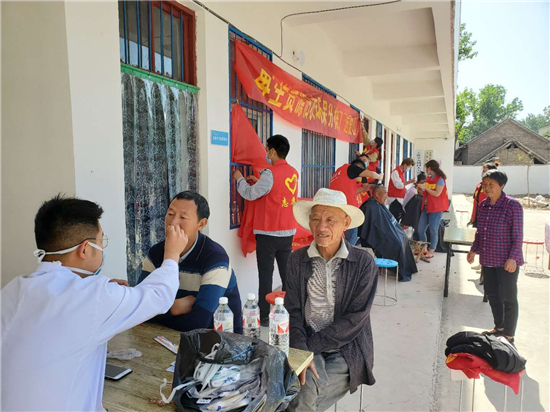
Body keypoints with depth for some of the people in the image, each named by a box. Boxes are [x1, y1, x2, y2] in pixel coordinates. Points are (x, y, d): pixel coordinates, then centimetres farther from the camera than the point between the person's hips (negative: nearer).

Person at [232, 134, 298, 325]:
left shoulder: (270, 173, -17)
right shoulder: (293, 173, 7)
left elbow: (250, 194, -11)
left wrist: (240, 179, 5)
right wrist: (259, 182, 19)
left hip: (268, 233, -7)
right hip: (288, 232, 7)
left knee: (266, 275, 0)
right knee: (287, 273, 14)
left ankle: (264, 317, 7)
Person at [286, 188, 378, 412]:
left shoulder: (364, 262, -7)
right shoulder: (297, 259, 1)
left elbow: (356, 318, -11)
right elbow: (293, 311, -1)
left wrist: (310, 345, -14)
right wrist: (301, 351, -18)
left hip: (347, 349, -1)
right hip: (308, 345, 1)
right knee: (310, 390, -28)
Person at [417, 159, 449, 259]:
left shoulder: (440, 179, -9)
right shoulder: (429, 178, 12)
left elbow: (437, 194, -16)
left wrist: (425, 187, -14)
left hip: (436, 208, -8)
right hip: (426, 207, 8)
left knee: (433, 230, 0)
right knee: (420, 229, 7)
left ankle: (431, 251, 10)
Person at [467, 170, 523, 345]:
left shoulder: (512, 205, -13)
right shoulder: (483, 205, 6)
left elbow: (518, 235, -13)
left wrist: (513, 258, -18)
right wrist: (474, 250, 11)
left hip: (506, 262, -6)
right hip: (487, 260, 7)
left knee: (508, 298, 3)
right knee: (492, 294, 16)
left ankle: (509, 336, 17)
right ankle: (499, 327, 34)